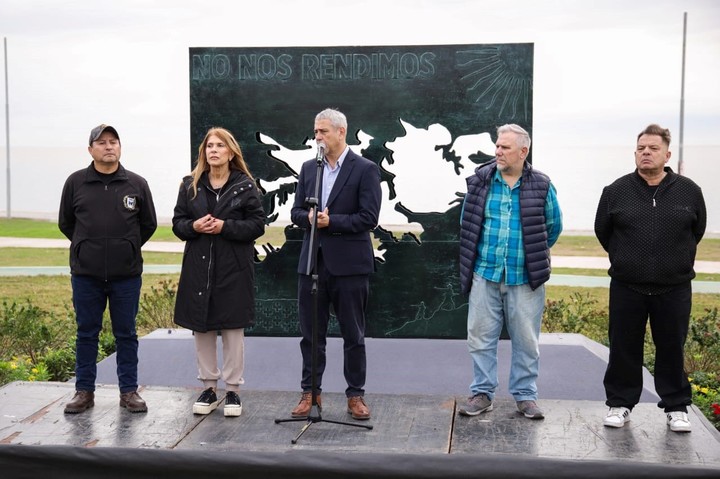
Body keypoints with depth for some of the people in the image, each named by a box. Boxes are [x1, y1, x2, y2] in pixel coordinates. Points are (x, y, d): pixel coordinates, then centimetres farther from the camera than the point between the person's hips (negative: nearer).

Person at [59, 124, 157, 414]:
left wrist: (127, 248, 9)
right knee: (86, 333, 8)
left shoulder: (137, 184, 1)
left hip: (127, 274, 0)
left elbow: (149, 224, 10)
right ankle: (84, 391, 19)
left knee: (126, 334, 8)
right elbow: (65, 223, 11)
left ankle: (129, 391, 17)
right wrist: (88, 247, 10)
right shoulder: (75, 182, 2)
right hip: (85, 273, 0)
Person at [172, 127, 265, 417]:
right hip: (199, 266, 3)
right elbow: (178, 222, 9)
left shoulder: (245, 185, -1)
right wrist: (194, 226, -12)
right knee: (202, 330, 8)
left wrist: (225, 226, -16)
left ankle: (233, 390, 13)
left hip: (234, 268, -3)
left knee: (233, 331, 3)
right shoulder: (191, 185, 7)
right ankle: (208, 389, 20)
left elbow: (257, 224, -4)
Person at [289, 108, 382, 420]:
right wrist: (310, 218, -12)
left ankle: (355, 395, 17)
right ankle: (310, 392, 20)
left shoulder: (365, 169, -4)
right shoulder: (309, 168, 11)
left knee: (353, 335, 6)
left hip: (349, 263, -4)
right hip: (312, 261, 4)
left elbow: (369, 218, -11)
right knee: (311, 333, 9)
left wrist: (331, 221, -16)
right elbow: (296, 212, 10)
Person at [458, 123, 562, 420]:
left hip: (525, 278, -1)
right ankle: (482, 393, 17)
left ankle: (525, 395, 18)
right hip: (485, 275, 1)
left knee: (526, 339, 6)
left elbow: (554, 227, 11)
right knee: (481, 336, 5)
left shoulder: (541, 186, -1)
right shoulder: (480, 181, 2)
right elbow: (467, 224, 15)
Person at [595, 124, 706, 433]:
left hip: (674, 289, 0)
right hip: (627, 288, 0)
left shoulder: (689, 191, -1)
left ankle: (676, 407, 22)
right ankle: (620, 404, 21)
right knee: (624, 349, 8)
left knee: (672, 350, 9)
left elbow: (697, 230, 14)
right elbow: (602, 231, 12)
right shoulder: (616, 191, -1)